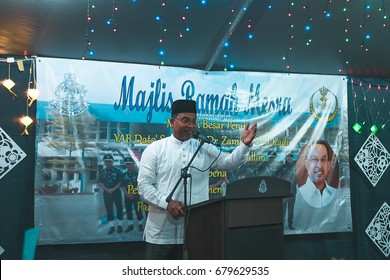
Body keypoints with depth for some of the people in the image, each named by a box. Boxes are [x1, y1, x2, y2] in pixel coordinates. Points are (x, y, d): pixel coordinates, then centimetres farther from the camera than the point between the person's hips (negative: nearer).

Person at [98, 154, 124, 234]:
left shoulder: (117, 171, -1)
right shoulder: (102, 172, 7)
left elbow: (120, 182, -4)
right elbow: (100, 183, 5)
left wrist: (113, 189, -14)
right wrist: (106, 189, -10)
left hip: (116, 192, -2)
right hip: (106, 193, 2)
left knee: (119, 208, 1)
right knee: (109, 209, 4)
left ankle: (120, 225, 12)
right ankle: (111, 226, 12)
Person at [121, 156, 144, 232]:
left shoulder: (137, 173, -3)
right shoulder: (124, 174, 7)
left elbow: (139, 185, -7)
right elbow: (122, 185, 6)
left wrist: (133, 193, -16)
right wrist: (126, 193, -7)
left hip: (136, 195, -3)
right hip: (127, 195, 4)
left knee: (138, 209, -2)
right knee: (128, 210, 8)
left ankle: (140, 224, 10)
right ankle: (130, 224, 20)